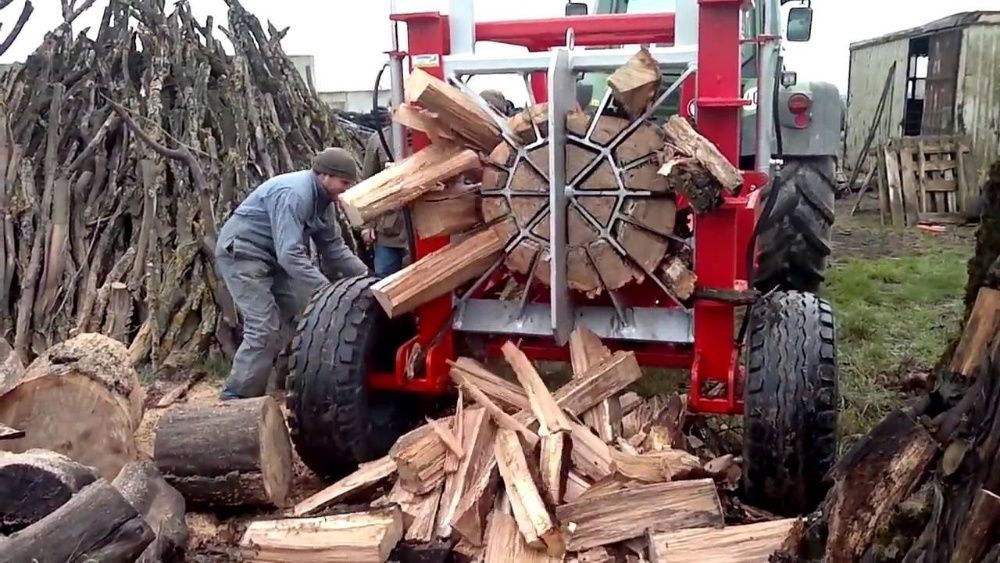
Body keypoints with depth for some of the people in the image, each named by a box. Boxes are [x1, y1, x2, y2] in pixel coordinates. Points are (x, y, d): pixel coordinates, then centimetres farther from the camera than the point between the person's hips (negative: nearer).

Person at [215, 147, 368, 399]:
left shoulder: (323, 199, 3)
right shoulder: (293, 194, -28)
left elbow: (334, 246, 7)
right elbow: (290, 254, -34)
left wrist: (365, 274, -5)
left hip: (272, 256, 10)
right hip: (240, 253, -10)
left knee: (300, 316, 7)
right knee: (265, 328, -16)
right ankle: (236, 398, -9)